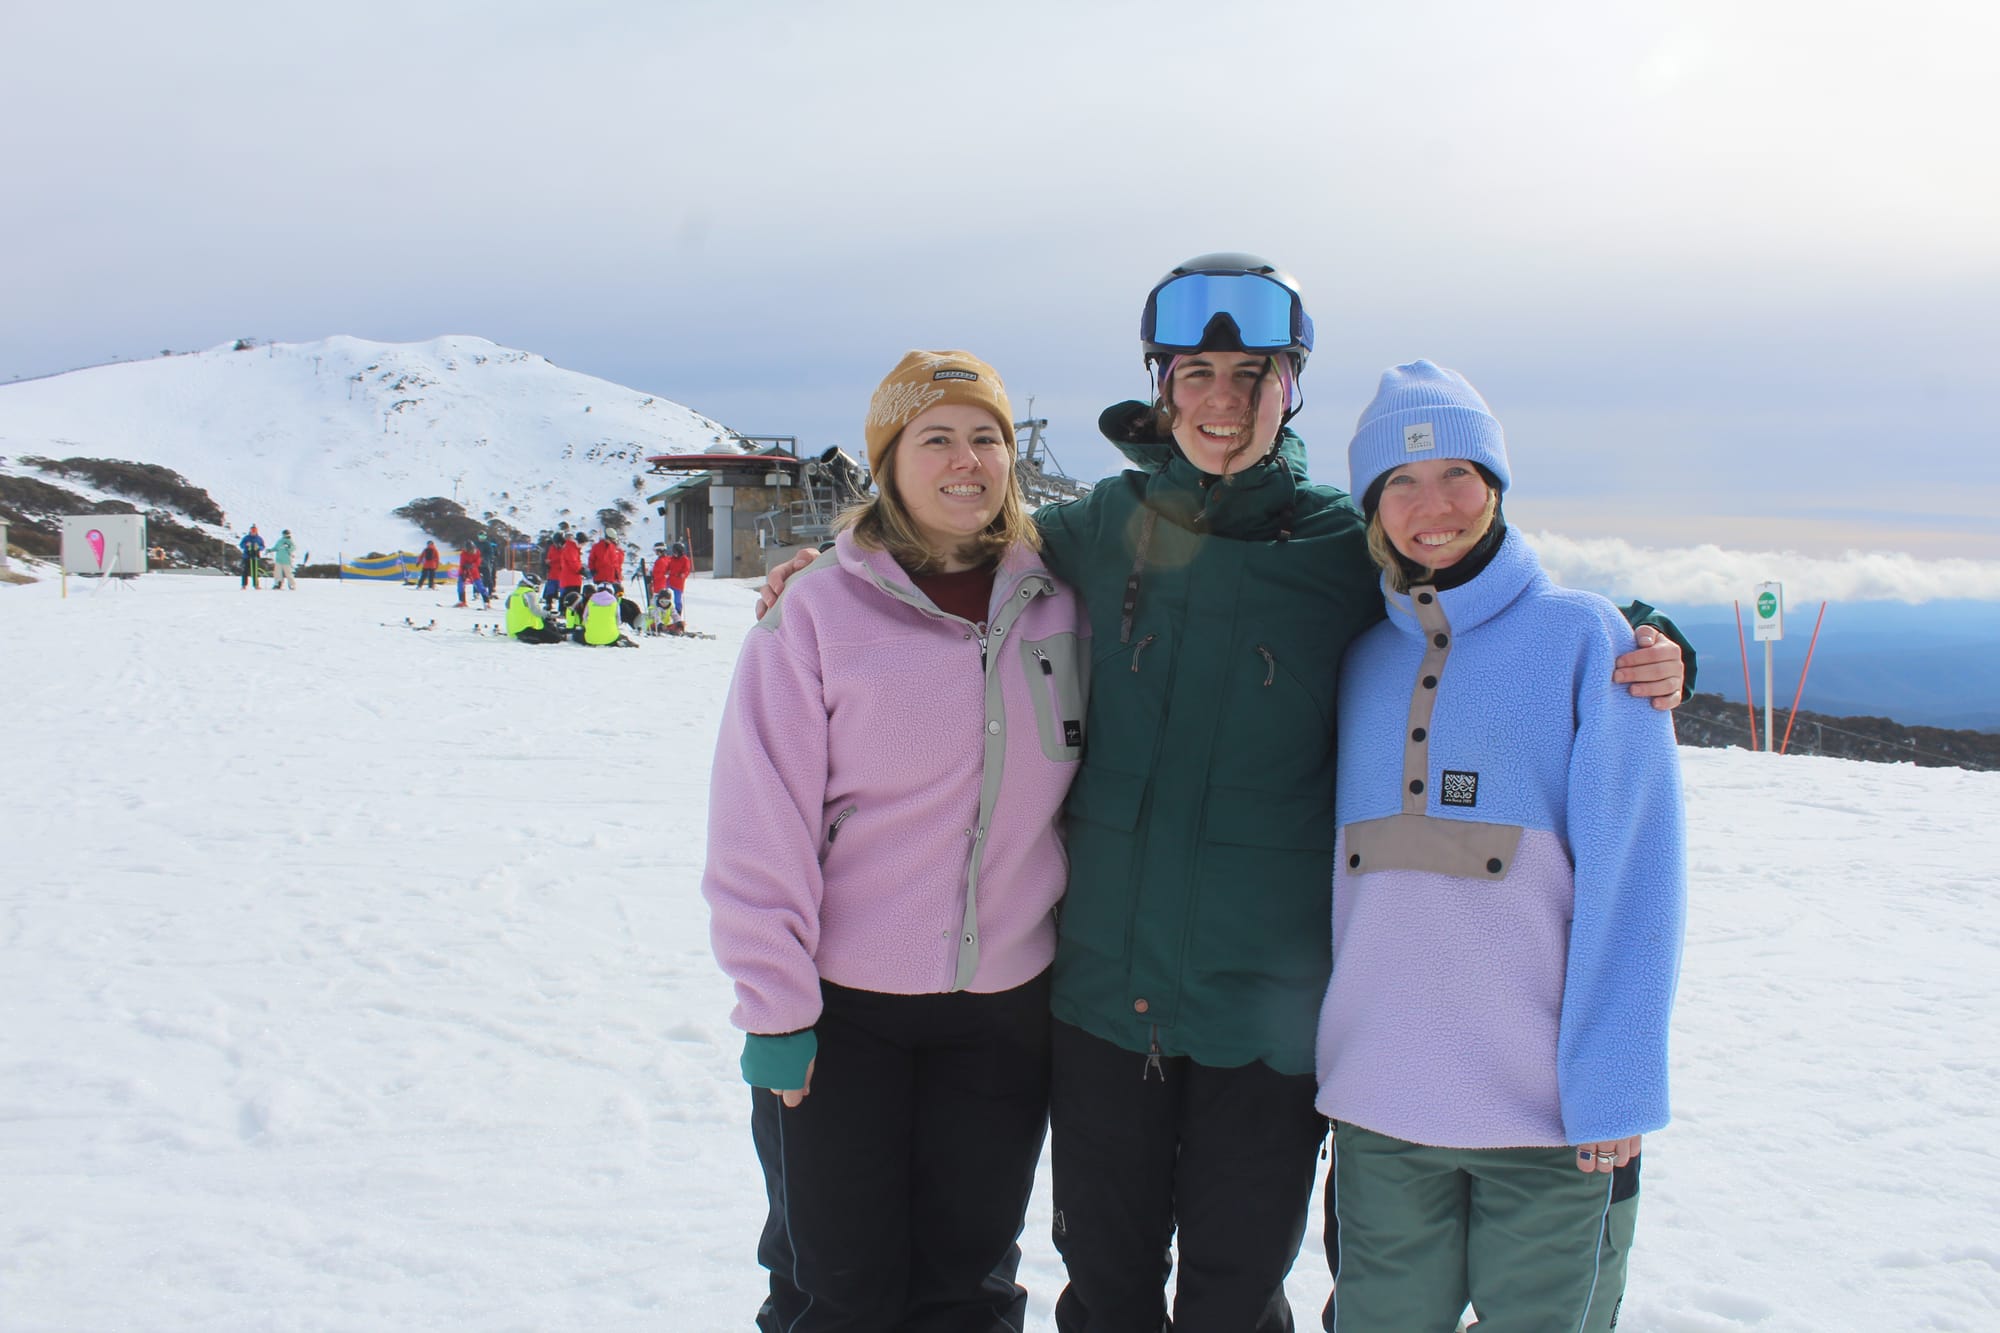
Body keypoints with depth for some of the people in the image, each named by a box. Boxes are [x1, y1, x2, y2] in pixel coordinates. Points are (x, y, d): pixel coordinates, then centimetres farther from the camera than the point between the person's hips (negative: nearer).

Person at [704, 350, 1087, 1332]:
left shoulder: (1056, 602, 0)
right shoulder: (818, 611, -10)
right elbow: (760, 827, -11)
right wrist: (774, 1006, -11)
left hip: (1009, 1002, 3)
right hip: (842, 1007, -3)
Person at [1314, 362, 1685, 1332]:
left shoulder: (1585, 636, -2)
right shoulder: (1363, 661, 9)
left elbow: (1632, 875, -7)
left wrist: (1614, 1085, -12)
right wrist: (1335, 1053, 7)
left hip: (1544, 1105, -3)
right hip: (1378, 1100, 3)